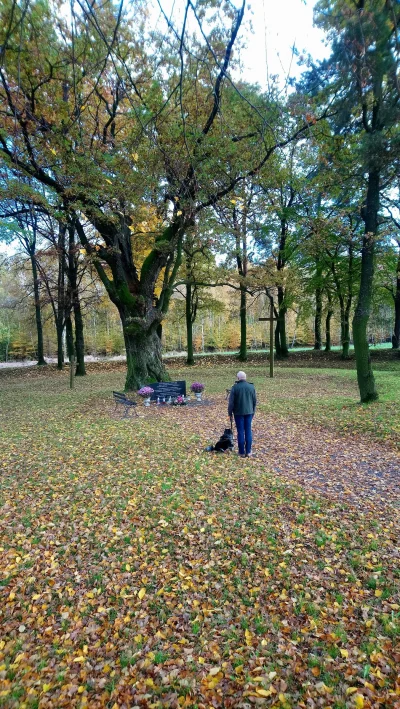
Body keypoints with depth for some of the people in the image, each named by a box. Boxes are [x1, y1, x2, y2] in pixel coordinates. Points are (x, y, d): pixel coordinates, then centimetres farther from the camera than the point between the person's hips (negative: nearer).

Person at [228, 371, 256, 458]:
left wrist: (229, 413, 2)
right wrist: (253, 411, 18)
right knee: (248, 431, 8)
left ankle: (242, 452, 10)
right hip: (249, 412, 3)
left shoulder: (235, 387, -11)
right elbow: (255, 400, 6)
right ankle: (248, 451, 13)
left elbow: (231, 402, -9)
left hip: (238, 412, -3)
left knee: (240, 432, 4)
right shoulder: (251, 386, 0)